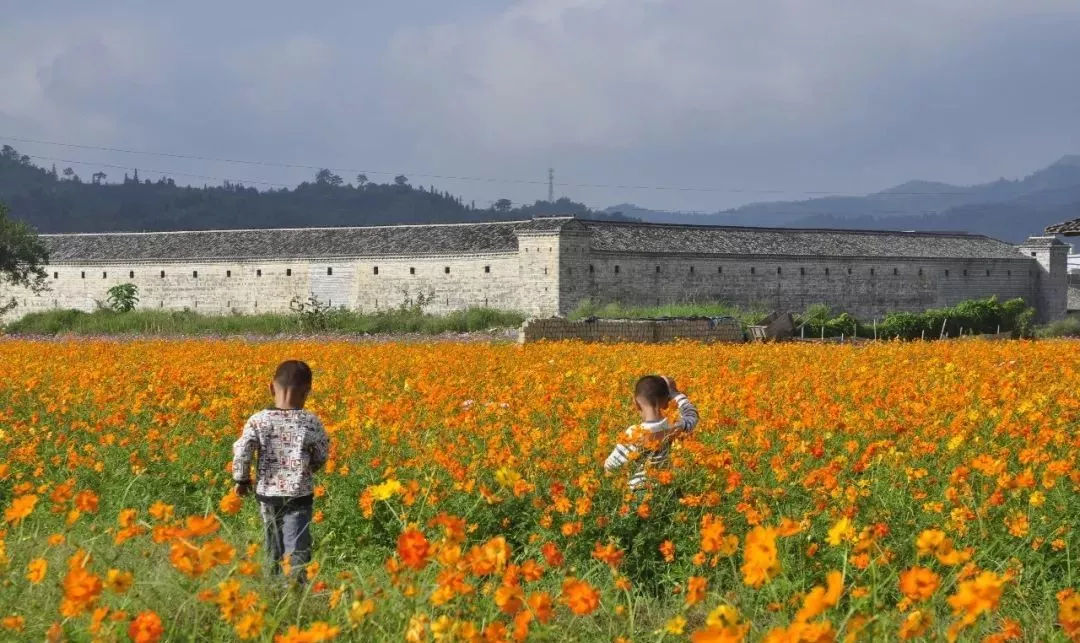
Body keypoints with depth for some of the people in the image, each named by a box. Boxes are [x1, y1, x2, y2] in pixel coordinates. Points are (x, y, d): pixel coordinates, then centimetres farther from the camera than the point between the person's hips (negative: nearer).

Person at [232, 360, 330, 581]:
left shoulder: (258, 420, -7)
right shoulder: (311, 422, -8)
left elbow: (241, 453, -11)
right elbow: (322, 456, 1)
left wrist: (241, 480, 5)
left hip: (267, 494, 2)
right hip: (299, 495, -2)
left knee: (273, 546, 18)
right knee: (297, 549, -6)